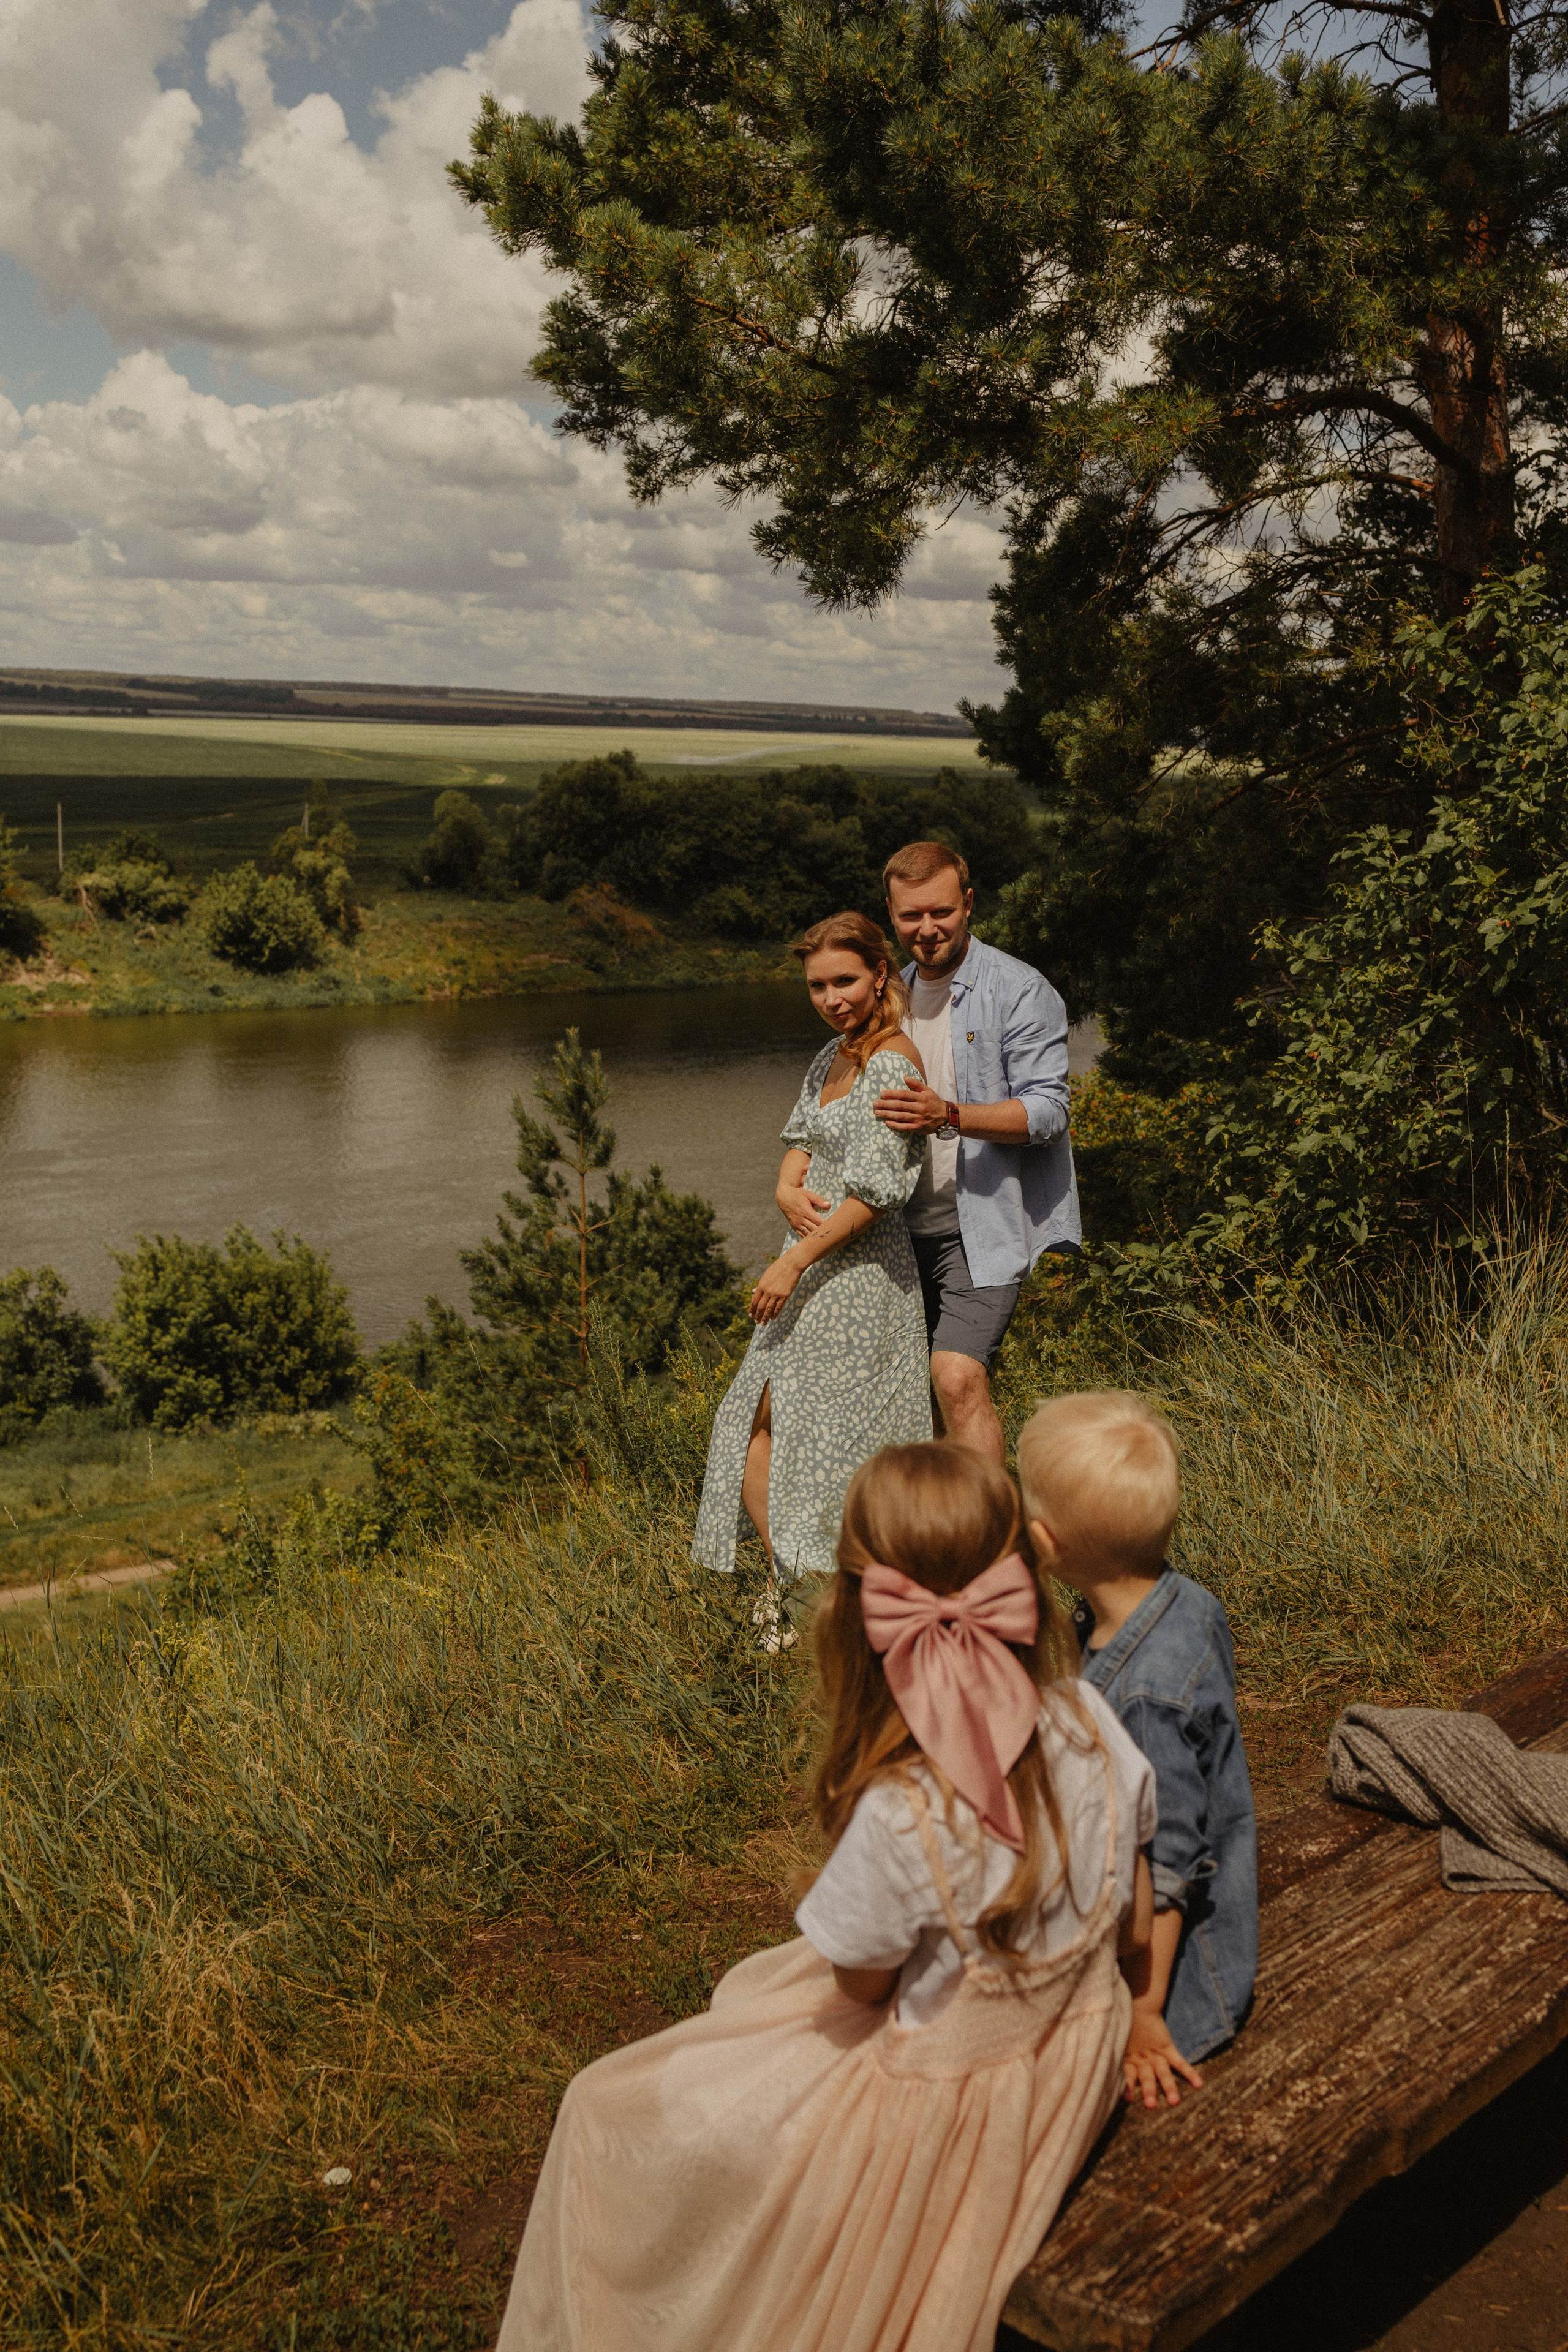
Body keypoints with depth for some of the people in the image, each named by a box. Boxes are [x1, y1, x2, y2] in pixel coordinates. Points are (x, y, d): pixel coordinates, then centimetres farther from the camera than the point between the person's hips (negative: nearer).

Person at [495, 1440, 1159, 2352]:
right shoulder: (1092, 1723, -21)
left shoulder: (900, 1823, -36)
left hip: (944, 2108, -6)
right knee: (753, 1986, 32)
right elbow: (1134, 1925, -4)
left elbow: (863, 1987, -15)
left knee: (608, 2113, 14)